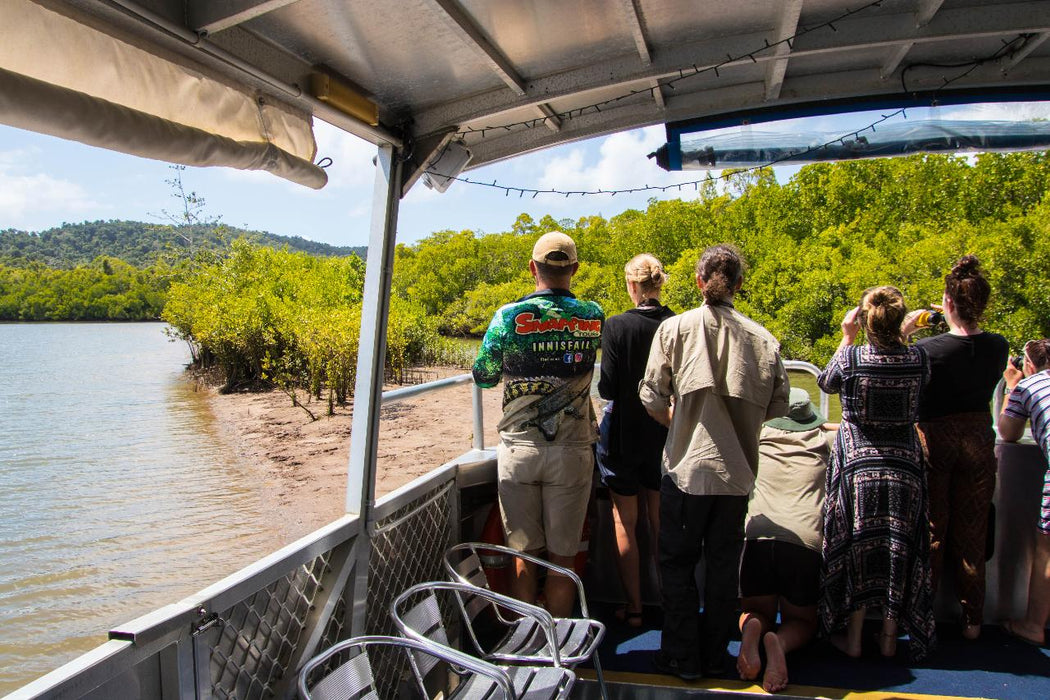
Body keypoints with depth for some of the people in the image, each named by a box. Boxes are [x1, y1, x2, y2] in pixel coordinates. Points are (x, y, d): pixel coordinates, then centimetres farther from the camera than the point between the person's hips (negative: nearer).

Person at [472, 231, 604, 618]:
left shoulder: (509, 315, -8)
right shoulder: (594, 316, -2)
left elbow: (483, 376, 3)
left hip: (518, 450, 0)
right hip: (571, 453, 1)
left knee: (523, 554, 12)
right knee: (562, 556, 11)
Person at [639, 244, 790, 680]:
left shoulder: (675, 327, -7)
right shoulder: (761, 338, -1)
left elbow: (652, 398, -9)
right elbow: (778, 406, 2)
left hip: (686, 465, -2)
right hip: (737, 469, 3)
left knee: (678, 563, 12)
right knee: (724, 565, 15)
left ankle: (683, 658, 19)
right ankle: (715, 656, 27)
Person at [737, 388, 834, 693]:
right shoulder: (823, 441, 15)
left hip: (756, 538, 0)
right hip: (805, 540, 0)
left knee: (756, 611, 22)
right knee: (801, 621, 20)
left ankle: (753, 629, -14)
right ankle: (779, 642, -14)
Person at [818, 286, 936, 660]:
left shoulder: (851, 357, -14)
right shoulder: (918, 358, -8)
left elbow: (825, 382, 6)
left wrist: (846, 338, 9)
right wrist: (900, 337, 13)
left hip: (857, 467, -2)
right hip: (904, 468, 2)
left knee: (855, 548, 8)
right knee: (898, 549, 13)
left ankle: (853, 637, 16)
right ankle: (890, 637, 23)